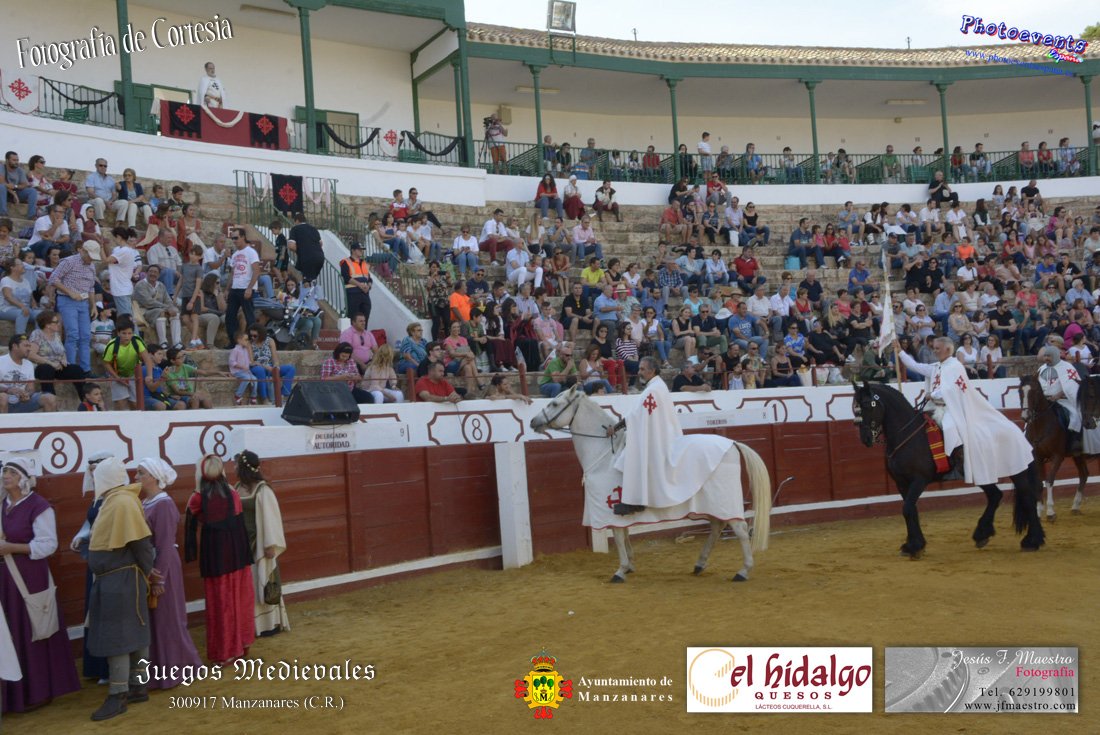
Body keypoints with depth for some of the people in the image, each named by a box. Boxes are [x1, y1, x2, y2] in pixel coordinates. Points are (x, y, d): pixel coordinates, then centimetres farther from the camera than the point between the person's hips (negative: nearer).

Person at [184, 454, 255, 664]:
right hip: (236, 552, 2)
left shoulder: (197, 499, -9)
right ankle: (241, 645, 23)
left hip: (213, 554, -2)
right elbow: (241, 525, 4)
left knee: (219, 601, 7)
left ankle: (224, 651, 12)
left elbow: (190, 529, -1)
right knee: (239, 598, 14)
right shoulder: (232, 494, -3)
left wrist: (191, 554, 8)